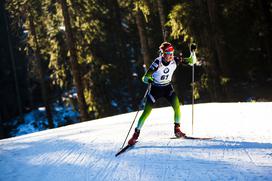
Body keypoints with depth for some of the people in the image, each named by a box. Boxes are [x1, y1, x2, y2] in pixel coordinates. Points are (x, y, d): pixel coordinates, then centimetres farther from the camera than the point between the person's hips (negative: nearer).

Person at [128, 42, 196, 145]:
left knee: (177, 107, -17)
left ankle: (177, 129, 3)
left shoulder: (175, 61, -15)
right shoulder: (157, 63, -27)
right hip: (155, 89, -3)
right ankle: (136, 134, 8)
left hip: (167, 87, 3)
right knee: (146, 112, -5)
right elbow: (145, 78, -27)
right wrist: (148, 80, -50)